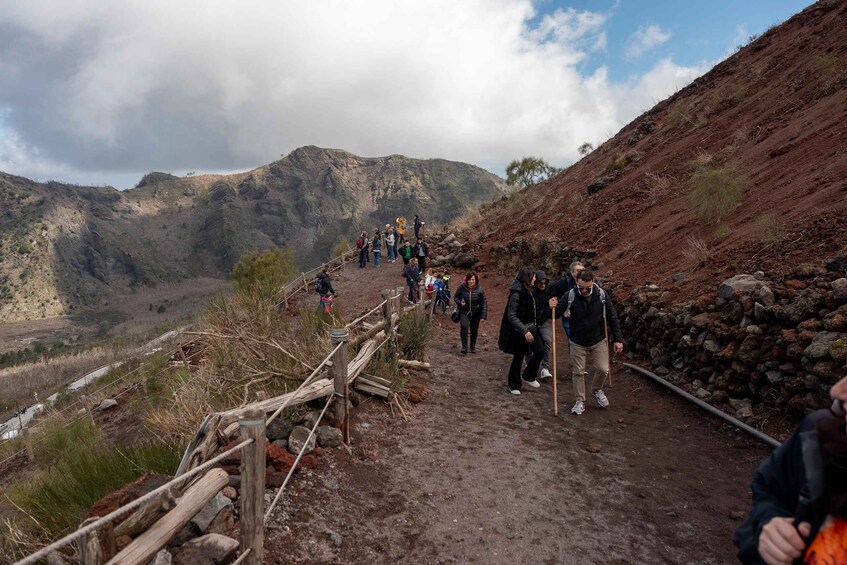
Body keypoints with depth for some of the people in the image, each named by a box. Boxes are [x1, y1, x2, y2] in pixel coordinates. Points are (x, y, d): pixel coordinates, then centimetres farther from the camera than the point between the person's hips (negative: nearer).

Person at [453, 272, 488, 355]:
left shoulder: (479, 289, -14)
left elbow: (484, 302, -9)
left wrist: (483, 316, -13)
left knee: (474, 330, 11)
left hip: (476, 313, 1)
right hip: (464, 312, -1)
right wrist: (459, 302, -20)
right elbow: (455, 297, 2)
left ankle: (473, 347, 32)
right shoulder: (462, 287, -13)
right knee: (464, 326, -20)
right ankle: (464, 347, -9)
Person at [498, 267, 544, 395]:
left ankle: (528, 377, 25)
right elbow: (511, 316, -25)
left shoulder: (527, 291, 5)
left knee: (540, 351, 6)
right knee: (518, 358, 3)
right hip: (519, 331, -8)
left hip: (530, 328, 8)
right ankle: (514, 386, 21)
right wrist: (525, 331, -29)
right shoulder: (516, 294, -22)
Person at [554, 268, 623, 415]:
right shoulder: (570, 296, -17)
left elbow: (613, 318, -2)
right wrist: (554, 307, -30)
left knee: (603, 370, 1)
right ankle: (580, 401, 23)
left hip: (599, 341, 1)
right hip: (577, 343, -1)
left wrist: (618, 339, -3)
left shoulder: (602, 295, -13)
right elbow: (556, 314, -7)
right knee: (578, 372, 6)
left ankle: (596, 389, 33)